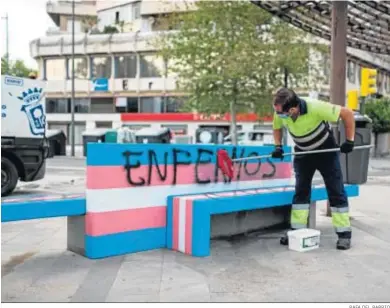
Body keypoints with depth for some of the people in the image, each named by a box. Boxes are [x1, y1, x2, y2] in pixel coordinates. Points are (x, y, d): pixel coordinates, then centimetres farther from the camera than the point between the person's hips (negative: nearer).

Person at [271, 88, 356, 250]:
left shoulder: (316, 108, -36)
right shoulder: (279, 112, -22)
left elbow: (347, 113, -25)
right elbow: (277, 128, 2)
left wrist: (349, 140, -23)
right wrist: (278, 146, -15)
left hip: (326, 150, -4)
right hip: (303, 153, 4)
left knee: (336, 191, -3)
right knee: (301, 190, 4)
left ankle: (344, 234, 4)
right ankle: (297, 230, 11)